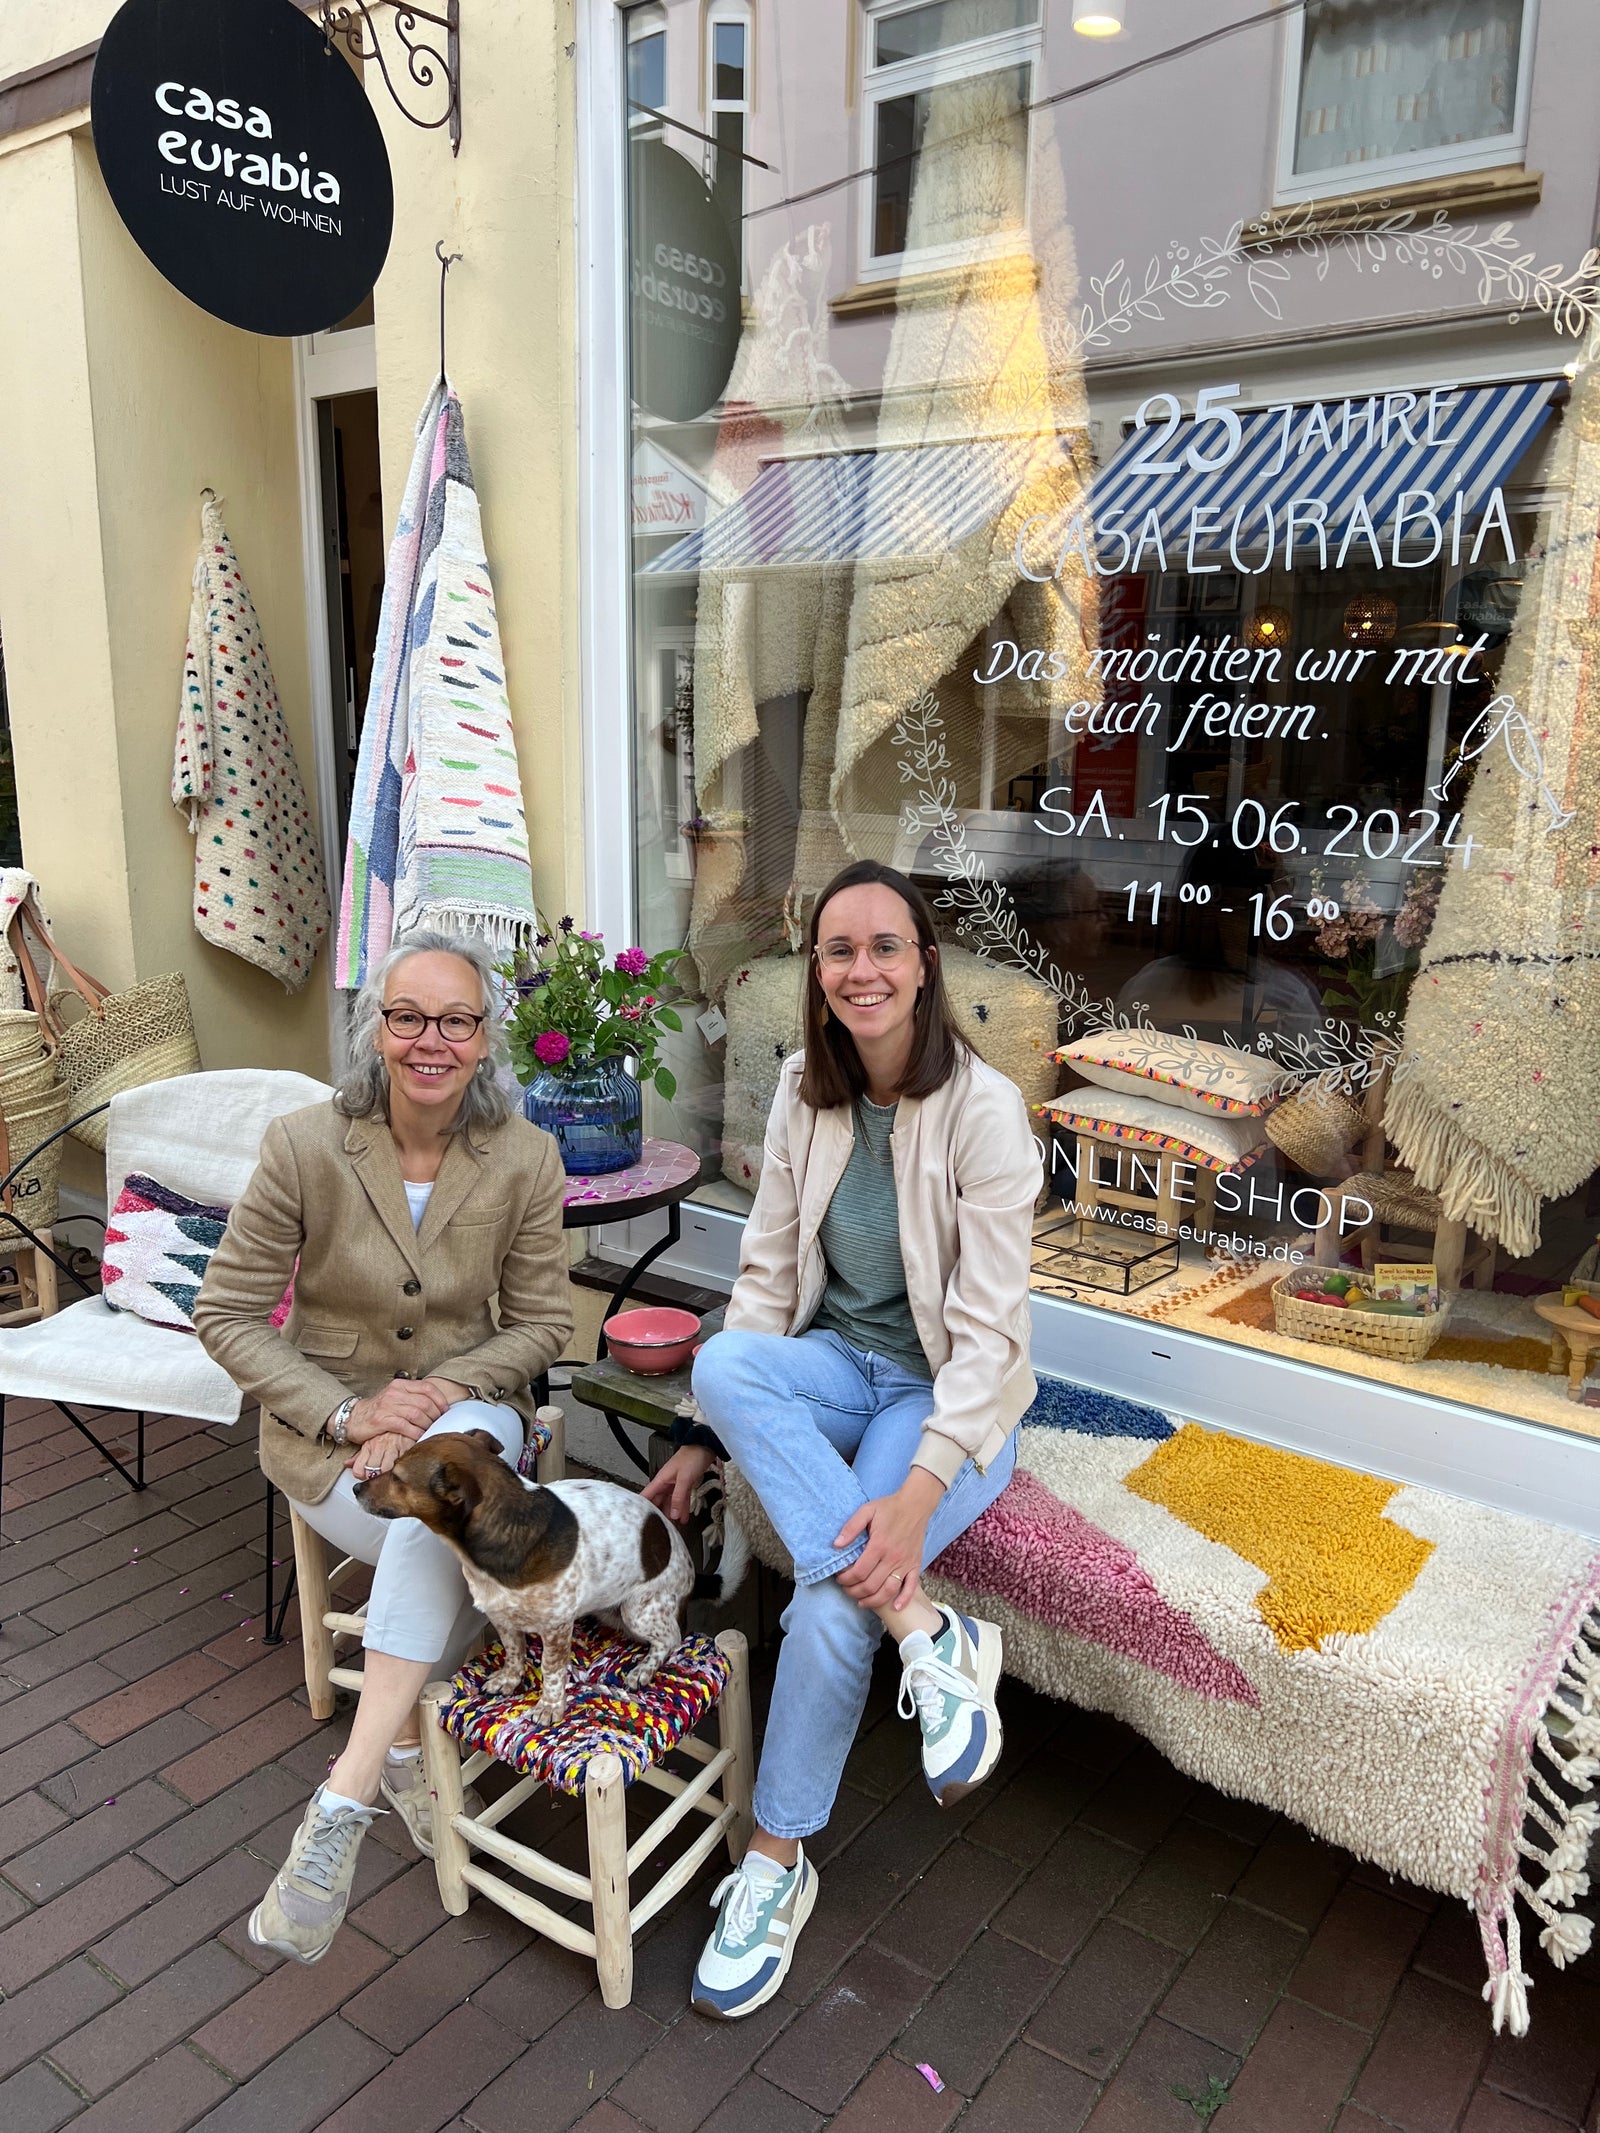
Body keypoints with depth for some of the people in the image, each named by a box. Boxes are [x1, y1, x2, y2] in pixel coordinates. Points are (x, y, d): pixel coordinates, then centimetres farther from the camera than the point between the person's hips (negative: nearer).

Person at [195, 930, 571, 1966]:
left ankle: (346, 1796, -29)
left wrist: (441, 1395, -19)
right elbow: (228, 1313, -7)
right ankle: (408, 1738, -4)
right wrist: (347, 1413, -19)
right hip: (325, 1424, -1)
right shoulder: (304, 1146, -12)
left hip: (467, 1407, 1)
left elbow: (541, 1324, -1)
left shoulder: (526, 1159, -9)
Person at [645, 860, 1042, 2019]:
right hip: (838, 1365, 5)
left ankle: (778, 1862, -1)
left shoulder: (984, 1108, -18)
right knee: (719, 1361, -30)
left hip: (949, 1394, -5)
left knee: (833, 1600, -27)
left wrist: (916, 1497, -31)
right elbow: (767, 1275, 3)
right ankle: (930, 1632, -28)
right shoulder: (805, 1092, -2)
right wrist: (712, 1438, -2)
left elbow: (990, 1329, -21)